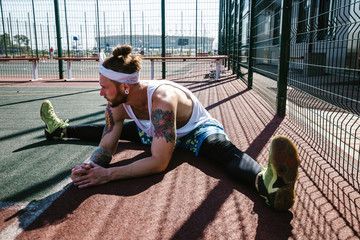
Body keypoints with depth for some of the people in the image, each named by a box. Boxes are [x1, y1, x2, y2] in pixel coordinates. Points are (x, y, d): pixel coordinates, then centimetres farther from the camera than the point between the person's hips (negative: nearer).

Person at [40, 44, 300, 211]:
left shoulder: (161, 99, -42)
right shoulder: (117, 105, -19)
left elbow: (159, 162, -43)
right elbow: (106, 145, -16)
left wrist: (108, 174, -46)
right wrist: (91, 166, -39)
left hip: (198, 130, -7)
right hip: (156, 132, 7)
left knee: (225, 150, -42)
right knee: (108, 129, 16)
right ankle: (62, 129, 40)